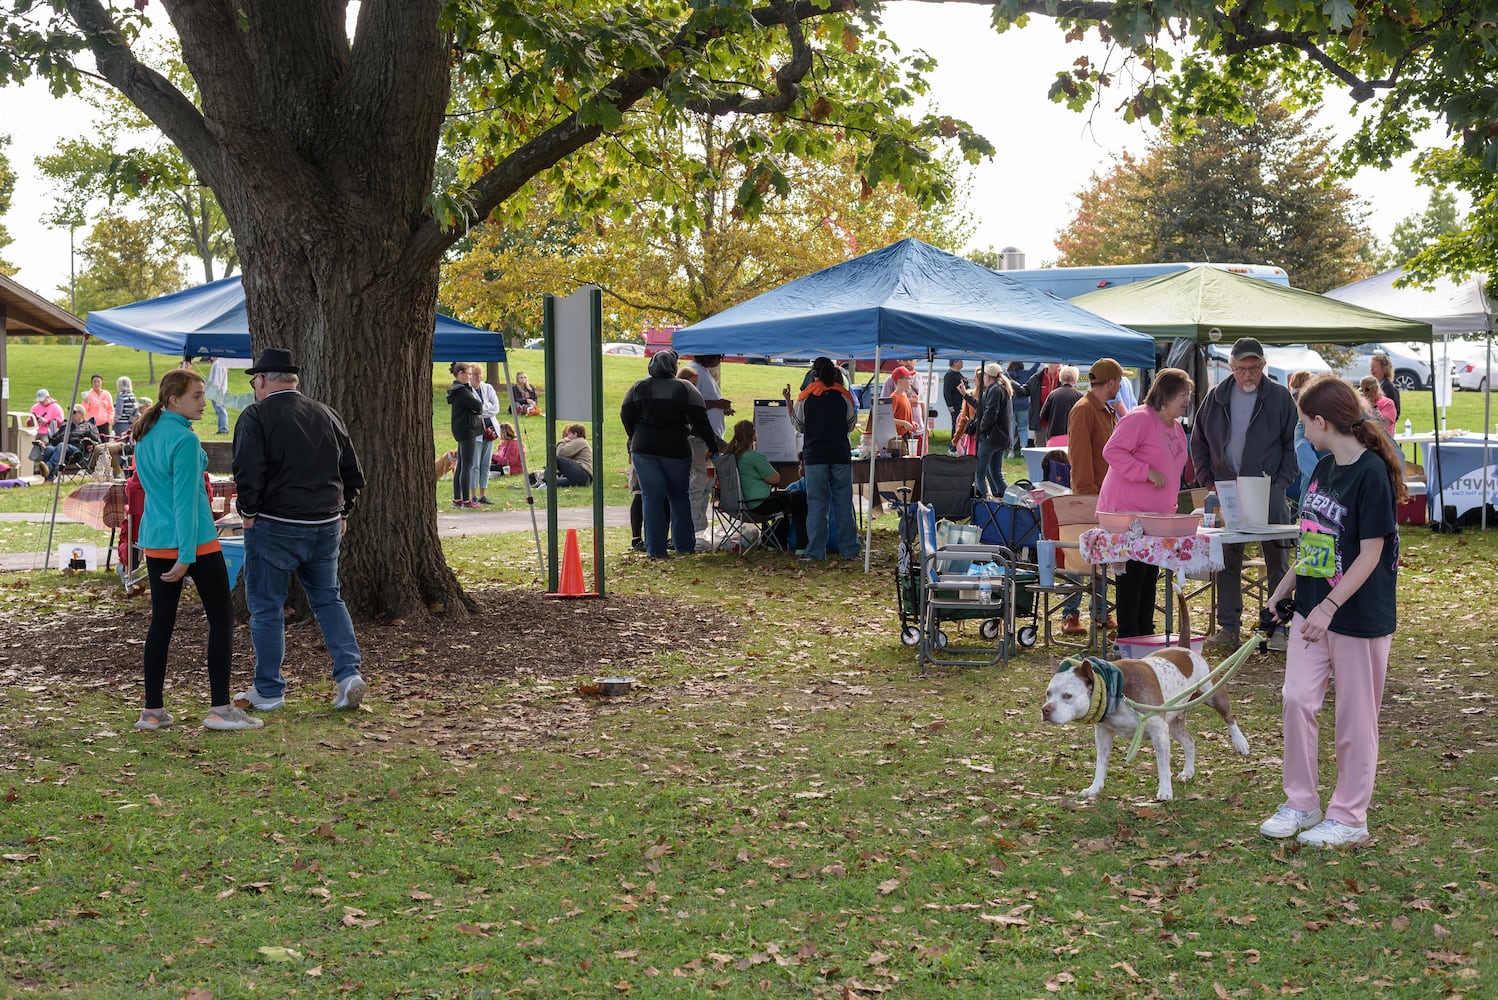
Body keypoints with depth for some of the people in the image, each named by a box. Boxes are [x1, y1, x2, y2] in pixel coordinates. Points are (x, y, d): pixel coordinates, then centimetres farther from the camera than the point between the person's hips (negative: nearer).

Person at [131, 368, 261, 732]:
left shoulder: (145, 436, 10)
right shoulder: (184, 440, -17)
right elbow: (185, 500, -19)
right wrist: (186, 555, -19)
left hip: (155, 544, 8)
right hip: (194, 541, -8)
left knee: (161, 621, 11)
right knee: (222, 618, 1)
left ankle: (152, 711, 13)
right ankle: (220, 708, -1)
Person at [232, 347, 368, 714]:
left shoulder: (255, 417, -9)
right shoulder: (327, 415, 9)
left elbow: (248, 474, -18)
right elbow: (353, 473, 12)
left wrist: (249, 513, -4)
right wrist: (341, 512, 19)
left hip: (274, 527, -5)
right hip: (326, 526, 5)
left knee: (267, 608, 6)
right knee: (328, 599, 18)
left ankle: (268, 691, 12)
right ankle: (349, 673, 4)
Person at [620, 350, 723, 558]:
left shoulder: (638, 387, 4)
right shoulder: (685, 388, -1)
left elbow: (626, 416, 5)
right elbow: (700, 422, -4)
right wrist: (714, 446, 2)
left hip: (645, 449, 1)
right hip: (676, 449, -1)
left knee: (651, 498, 2)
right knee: (679, 496, 13)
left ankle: (655, 550, -1)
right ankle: (684, 546, 14)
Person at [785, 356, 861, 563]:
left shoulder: (805, 397, -1)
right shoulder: (844, 396, 2)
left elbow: (798, 425, 10)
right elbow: (851, 425, 9)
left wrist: (788, 402, 19)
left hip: (814, 455, -1)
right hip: (840, 454, 1)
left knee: (816, 503, 2)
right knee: (843, 502, 6)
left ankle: (815, 552, 0)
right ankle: (849, 550, 8)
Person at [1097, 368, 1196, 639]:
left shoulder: (1177, 428, 17)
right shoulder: (1139, 418, -13)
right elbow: (1112, 451, -20)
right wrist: (1147, 472, -24)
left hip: (1157, 514, 9)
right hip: (1127, 512, -9)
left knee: (1151, 574, 12)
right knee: (1133, 572, -7)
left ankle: (1145, 633, 19)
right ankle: (1127, 634, -2)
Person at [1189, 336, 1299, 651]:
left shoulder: (1280, 398, 0)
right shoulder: (1216, 398, 8)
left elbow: (1293, 444, 1)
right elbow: (1199, 442, 14)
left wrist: (1281, 481, -8)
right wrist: (1208, 481, 4)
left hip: (1269, 492, -3)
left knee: (1277, 560, 2)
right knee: (1227, 561, 6)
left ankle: (1280, 628, 8)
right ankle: (1227, 627, 12)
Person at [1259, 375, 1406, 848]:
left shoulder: (1372, 473, -18)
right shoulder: (1324, 469, 8)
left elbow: (1370, 553, -19)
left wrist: (1330, 606, -24)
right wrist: (1286, 585, 18)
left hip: (1360, 614, -7)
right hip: (1312, 608, 7)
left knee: (1355, 718, 4)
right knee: (1298, 699, 3)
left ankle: (1349, 817, 16)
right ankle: (1301, 804, 16)